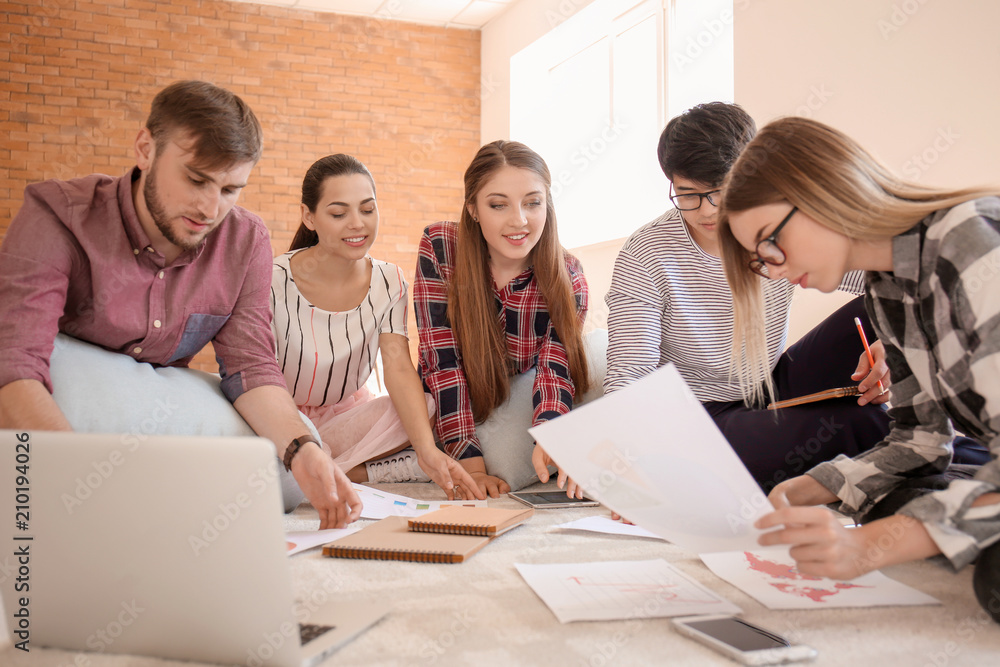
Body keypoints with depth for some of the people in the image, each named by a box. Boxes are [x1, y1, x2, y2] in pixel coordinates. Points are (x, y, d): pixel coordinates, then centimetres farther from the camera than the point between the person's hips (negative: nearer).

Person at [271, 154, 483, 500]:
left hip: (348, 416, 3)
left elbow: (399, 367, -16)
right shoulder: (274, 281, -16)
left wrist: (428, 449, -33)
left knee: (431, 405, -25)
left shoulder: (389, 282, -5)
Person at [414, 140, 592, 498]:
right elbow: (442, 360, -24)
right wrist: (472, 465, -33)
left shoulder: (567, 277, -16)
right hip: (449, 412, -2)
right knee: (506, 464, -28)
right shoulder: (439, 247, -21)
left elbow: (555, 368, -24)